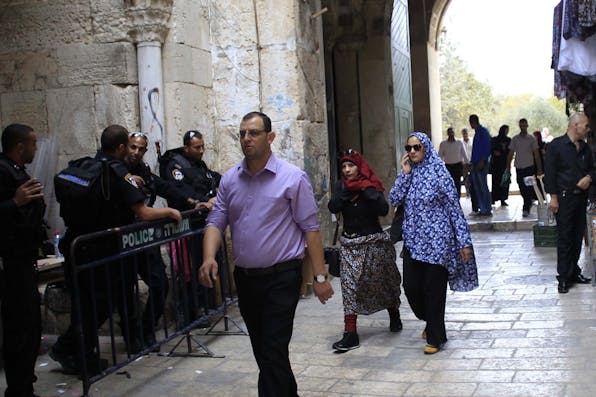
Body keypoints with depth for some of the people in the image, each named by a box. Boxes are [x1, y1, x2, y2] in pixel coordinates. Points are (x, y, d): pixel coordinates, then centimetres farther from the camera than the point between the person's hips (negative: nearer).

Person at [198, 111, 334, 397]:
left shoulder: (292, 177, -7)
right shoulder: (229, 180, 6)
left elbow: (311, 229, -7)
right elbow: (216, 222, 4)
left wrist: (320, 277, -10)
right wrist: (209, 257, -16)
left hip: (281, 277, -5)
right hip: (244, 278, 6)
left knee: (273, 352, -7)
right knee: (261, 350, 17)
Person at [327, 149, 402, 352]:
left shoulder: (370, 185, -6)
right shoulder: (342, 186, 4)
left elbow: (383, 210, -20)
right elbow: (333, 207, -11)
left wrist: (367, 190, -23)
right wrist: (346, 191, -18)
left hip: (373, 242, -2)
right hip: (350, 244, 2)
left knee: (383, 282, 13)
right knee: (349, 285, -8)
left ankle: (394, 316, 40)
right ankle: (350, 334, -9)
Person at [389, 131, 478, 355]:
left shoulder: (438, 172, -7)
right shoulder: (408, 173, 8)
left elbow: (454, 208, -7)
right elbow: (394, 200, -4)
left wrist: (464, 241, -9)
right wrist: (405, 173, -9)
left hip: (436, 241, -5)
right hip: (413, 241, 5)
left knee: (434, 290, 1)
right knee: (411, 287, 5)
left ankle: (435, 338, 16)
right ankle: (430, 322, 34)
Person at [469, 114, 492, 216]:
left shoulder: (483, 132, -8)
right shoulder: (477, 132, 19)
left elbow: (487, 147, -15)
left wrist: (482, 161, -20)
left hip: (481, 163, -9)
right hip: (475, 164, 9)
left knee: (483, 187, -7)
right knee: (477, 187, 8)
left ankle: (487, 210, -4)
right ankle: (482, 209, 12)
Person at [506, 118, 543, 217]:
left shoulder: (532, 138, 1)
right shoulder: (515, 139, 6)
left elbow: (536, 154, 2)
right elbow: (511, 154, 9)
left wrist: (539, 169, -2)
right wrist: (508, 167, 3)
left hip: (529, 167, -3)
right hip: (519, 167, 3)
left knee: (528, 189, -8)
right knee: (522, 189, 7)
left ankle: (526, 209, -7)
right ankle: (529, 203, 27)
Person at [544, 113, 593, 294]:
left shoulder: (585, 148, 12)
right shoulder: (556, 145, -7)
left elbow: (592, 168, 22)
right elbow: (549, 172, -10)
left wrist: (589, 177, -3)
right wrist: (553, 197, -14)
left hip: (581, 196, 6)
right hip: (564, 197, -6)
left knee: (578, 236, 10)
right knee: (564, 238, -4)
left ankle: (574, 272, 21)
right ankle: (564, 277, 2)